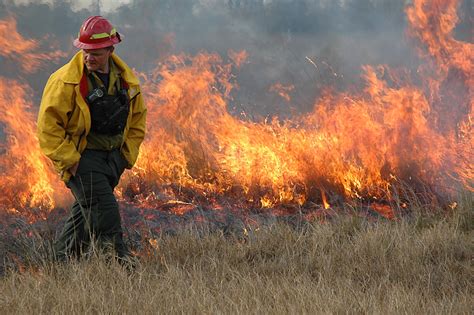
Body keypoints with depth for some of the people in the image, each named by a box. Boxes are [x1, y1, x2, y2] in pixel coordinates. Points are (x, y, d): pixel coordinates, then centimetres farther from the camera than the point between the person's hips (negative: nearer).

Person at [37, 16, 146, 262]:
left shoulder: (125, 78, 3)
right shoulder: (66, 81, -16)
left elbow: (138, 117, 17)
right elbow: (47, 125, -14)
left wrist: (128, 154, 9)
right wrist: (69, 160, -17)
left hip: (113, 157, 6)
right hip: (81, 157, -6)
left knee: (86, 213, 14)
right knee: (106, 214, -14)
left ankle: (63, 263, 27)